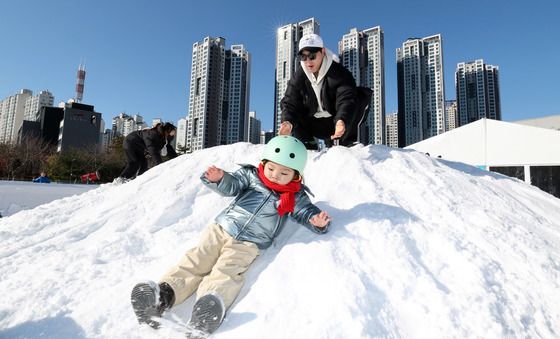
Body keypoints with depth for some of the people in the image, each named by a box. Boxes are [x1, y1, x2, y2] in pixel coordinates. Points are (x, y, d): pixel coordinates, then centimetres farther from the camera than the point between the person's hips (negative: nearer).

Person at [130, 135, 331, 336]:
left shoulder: (295, 197, 7)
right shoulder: (251, 175, 6)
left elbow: (307, 211, 10)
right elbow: (232, 186, -4)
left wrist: (317, 220, -14)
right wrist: (219, 179, -27)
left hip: (248, 244, -3)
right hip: (222, 229, 3)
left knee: (227, 271, -27)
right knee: (196, 261, -12)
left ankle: (212, 301, -49)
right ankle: (164, 293, -21)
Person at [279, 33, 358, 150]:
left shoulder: (339, 73, -20)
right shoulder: (298, 77, -9)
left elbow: (346, 100, -33)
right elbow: (289, 102, -15)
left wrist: (342, 121, -55)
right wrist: (288, 121, -38)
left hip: (337, 123, -3)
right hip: (314, 125, 4)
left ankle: (344, 144, -11)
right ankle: (308, 145, 0)